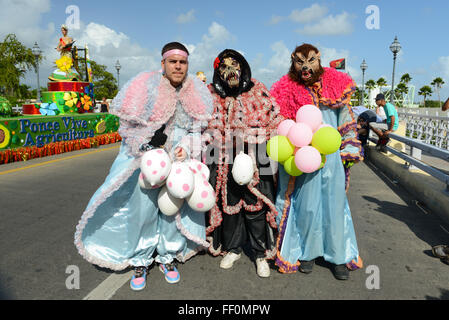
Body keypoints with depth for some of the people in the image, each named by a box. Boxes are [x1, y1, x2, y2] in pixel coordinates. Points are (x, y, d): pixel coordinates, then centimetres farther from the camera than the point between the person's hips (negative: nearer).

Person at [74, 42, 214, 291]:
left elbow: (198, 129, 9)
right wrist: (150, 147, -14)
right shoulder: (146, 86, -9)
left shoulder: (196, 92, 2)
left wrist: (186, 147, -9)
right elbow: (128, 126, -4)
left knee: (175, 207, 8)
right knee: (142, 207, 1)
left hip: (178, 159, 3)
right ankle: (141, 261, 22)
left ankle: (168, 256, 29)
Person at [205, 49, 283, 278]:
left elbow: (275, 122, 5)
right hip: (225, 164, 2)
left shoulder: (258, 93, 4)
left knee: (256, 207, 3)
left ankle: (261, 254, 21)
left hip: (254, 162, -1)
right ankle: (232, 249, 31)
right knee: (228, 205, 12)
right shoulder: (212, 97, 8)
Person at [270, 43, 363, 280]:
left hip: (332, 156, 2)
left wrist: (350, 150, 11)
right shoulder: (287, 91, 0)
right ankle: (307, 252, 24)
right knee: (306, 205, 4)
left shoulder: (335, 85, 6)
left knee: (335, 203, 7)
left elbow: (347, 121, 14)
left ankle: (339, 256, 23)